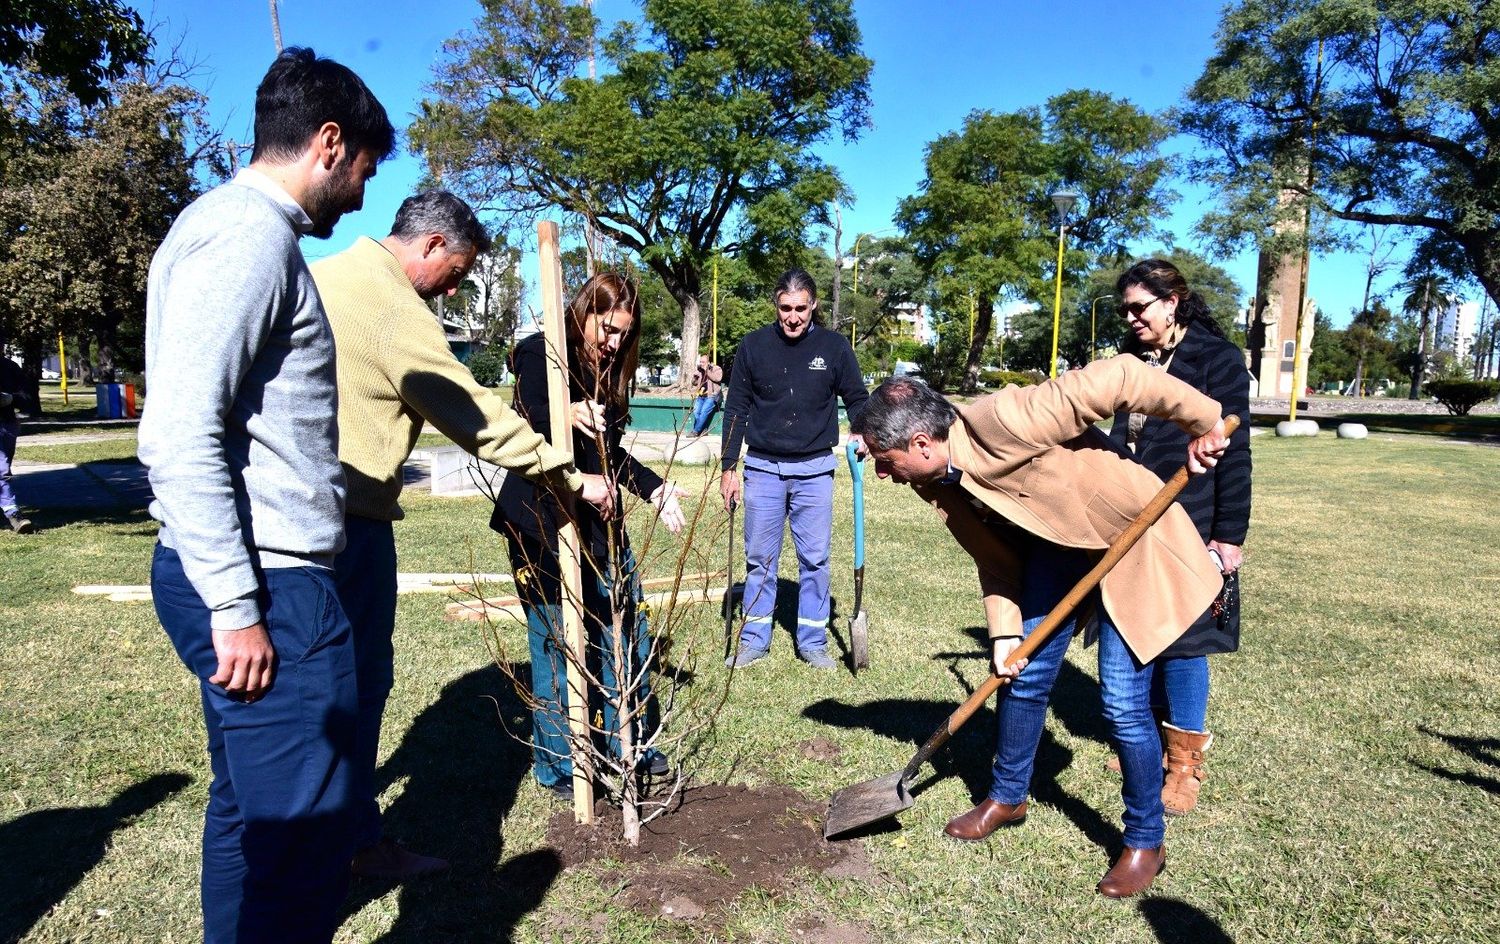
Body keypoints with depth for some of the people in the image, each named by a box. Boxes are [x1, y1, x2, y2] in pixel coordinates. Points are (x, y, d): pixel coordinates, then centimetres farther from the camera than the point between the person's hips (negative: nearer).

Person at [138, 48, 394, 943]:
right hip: (262, 584, -11)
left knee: (253, 809, 20)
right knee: (303, 827, -3)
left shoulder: (249, 231, 19)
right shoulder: (249, 232, -12)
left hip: (256, 577, 11)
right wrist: (235, 607, -19)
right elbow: (180, 437, -21)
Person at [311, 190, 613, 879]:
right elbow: (479, 415, -16)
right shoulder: (397, 310, -16)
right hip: (348, 518, -10)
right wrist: (571, 477, -9)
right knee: (360, 677, 2)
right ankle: (361, 841, 15)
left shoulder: (319, 274, 13)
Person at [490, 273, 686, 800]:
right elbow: (525, 423, -25)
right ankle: (557, 766, 19)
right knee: (557, 645, 2)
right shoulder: (539, 353, -9)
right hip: (542, 524, -7)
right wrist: (566, 415, -44)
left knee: (628, 635, 12)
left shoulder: (608, 371, 13)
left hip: (600, 524, 8)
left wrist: (652, 489, 9)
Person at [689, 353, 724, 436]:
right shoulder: (700, 370, 18)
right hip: (701, 395, 6)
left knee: (704, 411, -19)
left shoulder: (716, 368, 1)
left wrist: (707, 371, -17)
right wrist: (695, 377, 1)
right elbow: (694, 383, 23)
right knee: (696, 412, -12)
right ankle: (703, 429, 2)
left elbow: (718, 378, -18)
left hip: (711, 395, -6)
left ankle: (696, 431, -12)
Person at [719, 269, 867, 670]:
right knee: (760, 559, 7)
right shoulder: (754, 345, 0)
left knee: (814, 559, 5)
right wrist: (729, 467, 1)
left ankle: (813, 642, 18)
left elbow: (857, 398, 7)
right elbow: (736, 409, 3)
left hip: (814, 470, 0)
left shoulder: (834, 346, -1)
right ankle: (754, 640, 20)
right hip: (762, 468, 1)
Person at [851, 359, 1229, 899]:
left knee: (1123, 704, -4)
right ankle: (1008, 796, 34)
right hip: (1055, 543, 7)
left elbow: (1117, 376, -33)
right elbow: (995, 557, 0)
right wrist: (1004, 631, -7)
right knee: (1024, 674, 11)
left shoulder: (1002, 422, -37)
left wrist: (1202, 421, -25)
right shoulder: (937, 485, -11)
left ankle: (1146, 841, 18)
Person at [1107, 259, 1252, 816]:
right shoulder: (1133, 359, 11)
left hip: (1188, 525, -6)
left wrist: (1229, 534, -13)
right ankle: (1152, 739, 26)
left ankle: (1185, 762, 13)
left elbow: (1233, 452, -10)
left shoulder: (1217, 359, -7)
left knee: (1182, 637, 0)